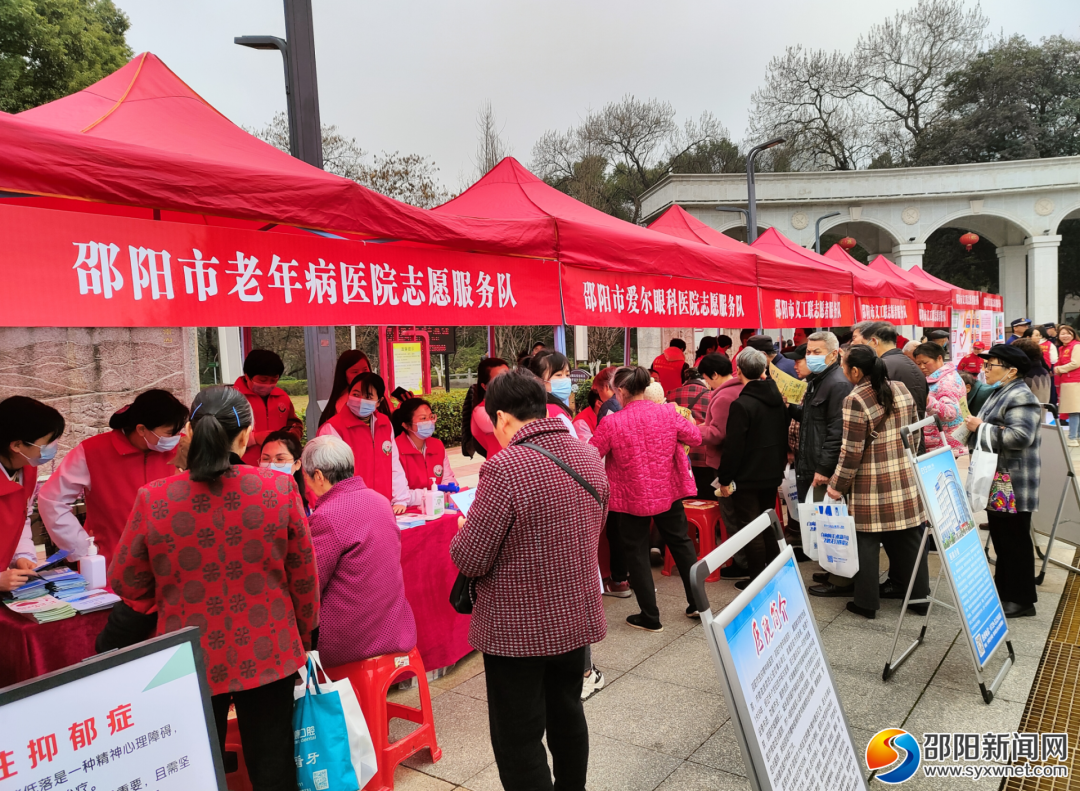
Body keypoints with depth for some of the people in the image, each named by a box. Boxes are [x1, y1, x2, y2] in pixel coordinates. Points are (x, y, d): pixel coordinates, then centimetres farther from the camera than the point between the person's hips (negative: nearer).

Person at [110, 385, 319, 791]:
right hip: (268, 655, 0)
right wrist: (303, 638, 11)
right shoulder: (280, 489, -15)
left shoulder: (153, 499, -15)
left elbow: (125, 582, -2)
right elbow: (304, 577, -6)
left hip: (193, 662, 1)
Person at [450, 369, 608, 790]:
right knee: (568, 716, 24)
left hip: (519, 630, -7)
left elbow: (471, 560, -20)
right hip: (577, 620, 7)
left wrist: (462, 535, 0)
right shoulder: (589, 457, -1)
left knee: (519, 740, 9)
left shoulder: (504, 468, -24)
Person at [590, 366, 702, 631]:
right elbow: (695, 438, 3)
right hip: (668, 491, 4)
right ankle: (697, 602, 30)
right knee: (680, 542, 20)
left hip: (632, 497, -3)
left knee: (636, 552, 10)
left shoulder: (611, 423, -18)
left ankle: (650, 617, 16)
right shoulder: (667, 413, -8)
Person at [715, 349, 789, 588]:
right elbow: (784, 435, 13)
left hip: (747, 478, -8)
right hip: (772, 474, 8)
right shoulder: (777, 398, 2)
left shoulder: (741, 405, -21)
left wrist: (725, 479, -13)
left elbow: (733, 447, -21)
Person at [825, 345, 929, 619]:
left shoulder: (856, 401, -17)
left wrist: (837, 485, -7)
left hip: (871, 486, -6)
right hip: (905, 482, 6)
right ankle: (918, 596, 26)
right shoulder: (901, 390, 3)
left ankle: (866, 602, 14)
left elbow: (852, 451, -17)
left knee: (867, 542, 6)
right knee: (908, 539, 15)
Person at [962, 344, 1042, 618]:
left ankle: (1022, 600, 9)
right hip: (998, 481, 10)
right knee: (1001, 538, 17)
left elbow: (1020, 437, -28)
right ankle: (1003, 592, 27)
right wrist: (976, 428, 11)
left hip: (1012, 484, -10)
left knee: (1015, 540, -1)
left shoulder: (1021, 398, -16)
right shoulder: (1000, 393, 16)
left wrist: (981, 427, -21)